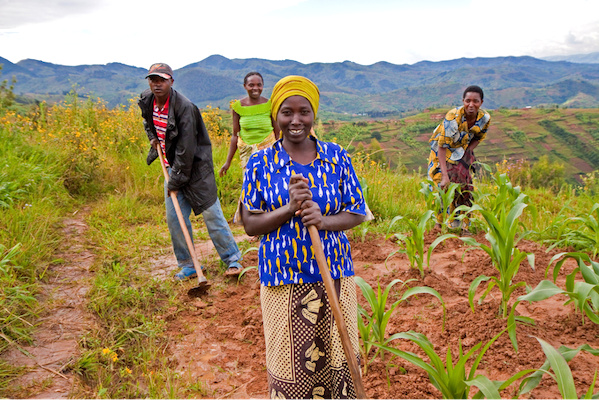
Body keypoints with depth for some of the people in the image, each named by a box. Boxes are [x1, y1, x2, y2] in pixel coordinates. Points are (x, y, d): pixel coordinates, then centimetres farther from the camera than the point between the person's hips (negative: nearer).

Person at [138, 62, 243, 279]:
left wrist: (176, 181, -19)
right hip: (172, 167, 7)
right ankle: (188, 265, 19)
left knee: (211, 213, -3)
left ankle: (232, 259, 12)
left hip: (196, 167, -7)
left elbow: (186, 149, -21)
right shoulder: (146, 101, 2)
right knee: (174, 218, 5)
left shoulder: (184, 107, -21)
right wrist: (152, 137, 11)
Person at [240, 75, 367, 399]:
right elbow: (250, 225, -3)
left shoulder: (337, 157, 1)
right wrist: (289, 208, -19)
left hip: (334, 277, 2)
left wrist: (323, 220, -17)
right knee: (291, 362, 9)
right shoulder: (261, 163, -3)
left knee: (337, 358, 13)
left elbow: (357, 213, 3)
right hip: (283, 279, -1)